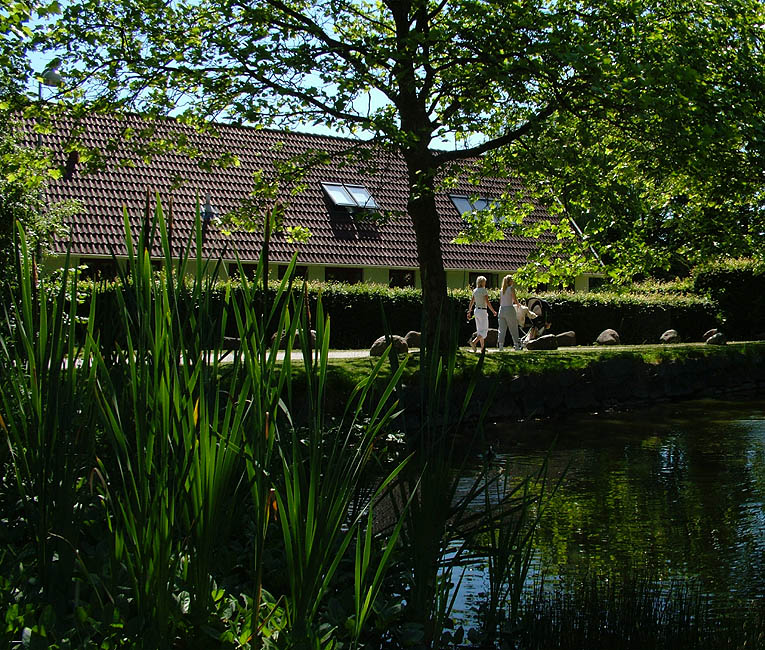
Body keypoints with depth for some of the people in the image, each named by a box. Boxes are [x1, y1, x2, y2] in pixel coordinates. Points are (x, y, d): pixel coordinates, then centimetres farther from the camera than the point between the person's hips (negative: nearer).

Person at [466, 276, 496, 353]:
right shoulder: (484, 290, -13)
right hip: (483, 311, -7)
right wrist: (493, 311, -6)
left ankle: (482, 347, 16)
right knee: (484, 330, -4)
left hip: (476, 311, 7)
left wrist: (469, 312, 14)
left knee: (479, 330, 13)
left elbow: (471, 302, 9)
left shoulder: (475, 291, 6)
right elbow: (488, 302, -16)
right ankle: (474, 342, -23)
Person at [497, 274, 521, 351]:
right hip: (509, 309, -5)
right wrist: (517, 303, 13)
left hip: (502, 309, 5)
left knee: (502, 329, 4)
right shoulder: (511, 288, -6)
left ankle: (500, 345, -4)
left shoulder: (502, 290, 10)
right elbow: (515, 301, -9)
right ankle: (516, 345, 8)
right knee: (513, 329, 5)